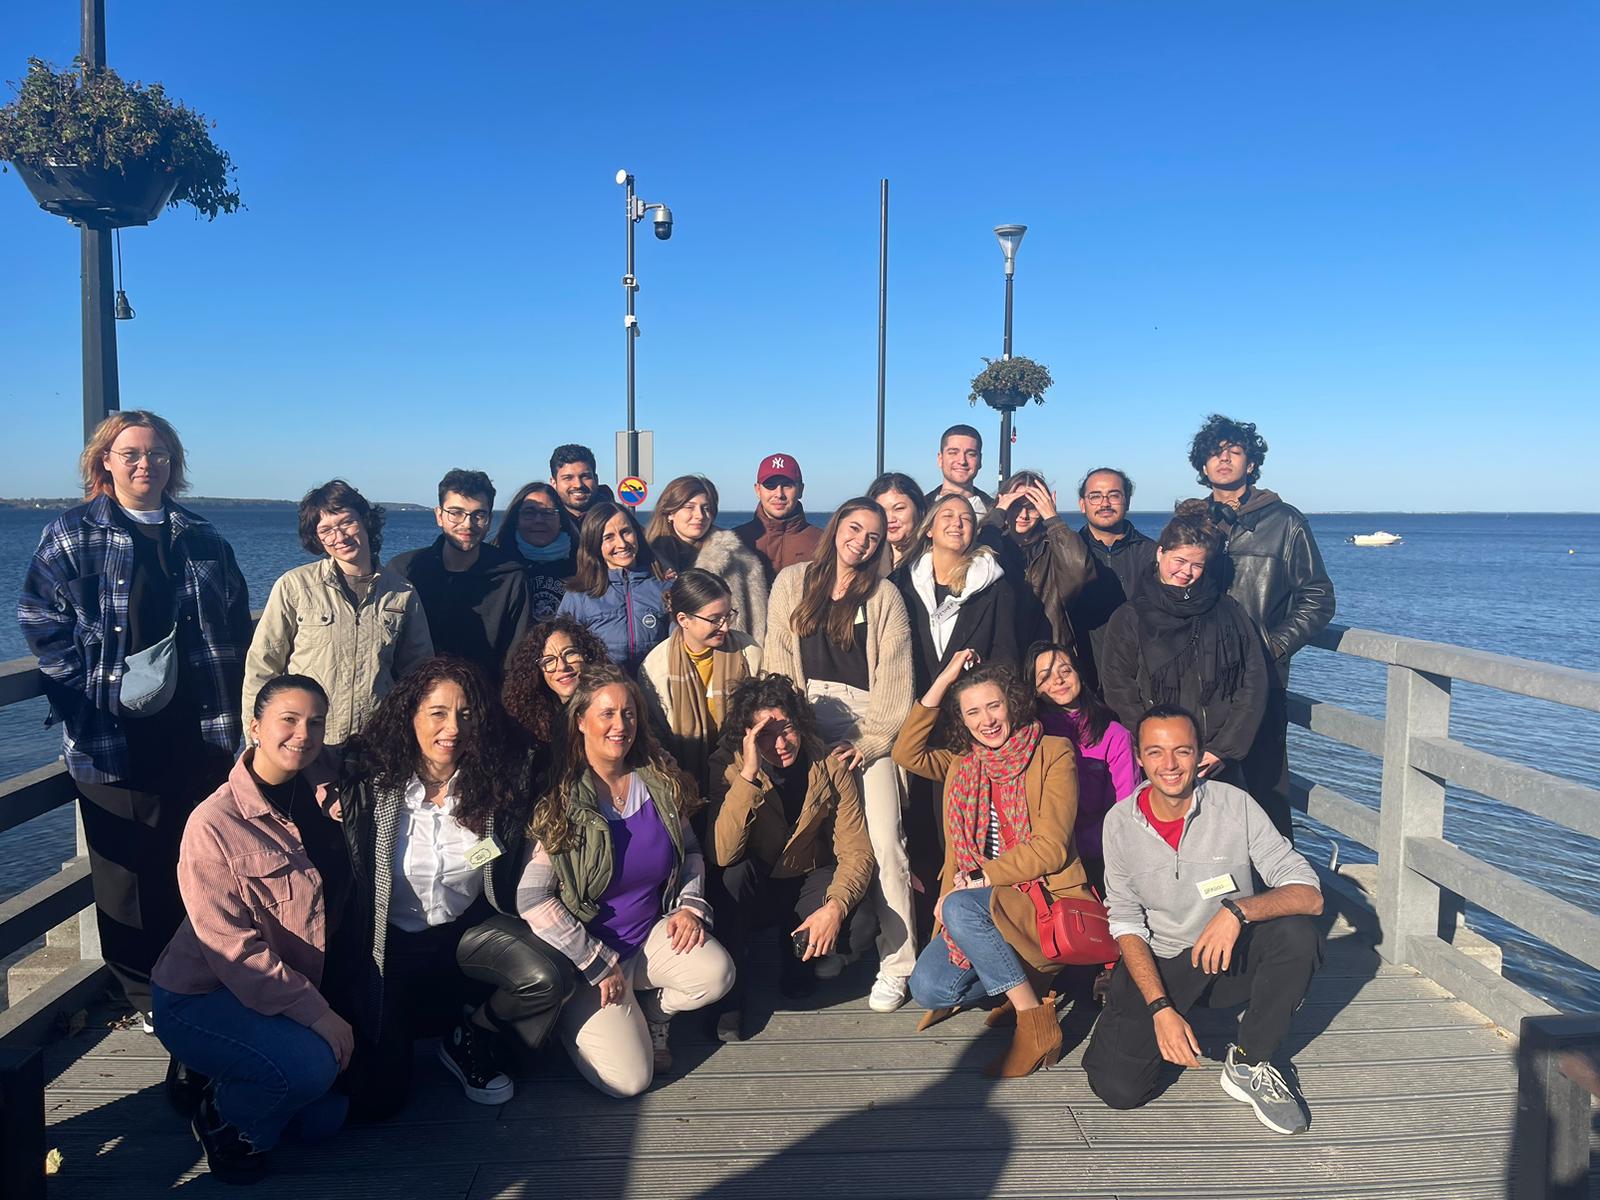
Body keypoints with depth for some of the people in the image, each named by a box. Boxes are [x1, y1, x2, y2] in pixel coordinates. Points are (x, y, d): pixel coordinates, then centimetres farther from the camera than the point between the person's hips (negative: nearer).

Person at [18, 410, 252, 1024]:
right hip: (115, 736, -3)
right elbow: (41, 623, -4)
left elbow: (236, 625, 14)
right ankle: (144, 994, 20)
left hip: (199, 731, 3)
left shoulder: (202, 538, 11)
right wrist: (103, 689, -12)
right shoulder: (71, 535, 1)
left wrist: (229, 701, 8)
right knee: (129, 866, 5)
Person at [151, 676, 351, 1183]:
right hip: (201, 999, -6)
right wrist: (316, 1012, -25)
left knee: (324, 1118, 3)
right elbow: (233, 949, -23)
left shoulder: (320, 795, -3)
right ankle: (220, 1120, 3)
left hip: (292, 987, 6)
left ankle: (226, 1084, 28)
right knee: (311, 1064, -29)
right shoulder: (215, 823, -21)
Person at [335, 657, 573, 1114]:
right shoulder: (371, 778, -16)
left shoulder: (496, 780, -10)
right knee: (378, 1097, -7)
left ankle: (468, 1040, 7)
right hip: (391, 941, -1)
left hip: (469, 927, 2)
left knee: (549, 978, -25)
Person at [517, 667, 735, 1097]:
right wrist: (597, 963, -15)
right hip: (583, 952, -4)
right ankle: (580, 1018, 16)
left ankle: (651, 1013, 8)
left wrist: (690, 905, -6)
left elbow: (690, 852, 13)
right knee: (629, 1079, -16)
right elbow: (531, 899, -18)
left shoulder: (659, 782, 0)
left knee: (716, 973, -26)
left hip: (652, 936, 4)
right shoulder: (558, 800, -15)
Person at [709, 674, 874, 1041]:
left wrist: (835, 907, -33)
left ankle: (794, 964, 7)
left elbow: (856, 850, -15)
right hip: (750, 894, -1)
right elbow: (722, 855, -32)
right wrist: (749, 775, -39)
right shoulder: (728, 767, -18)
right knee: (736, 872, -33)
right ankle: (731, 998, -14)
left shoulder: (830, 765, -13)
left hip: (807, 885, 1)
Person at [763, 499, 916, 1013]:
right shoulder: (792, 582, 10)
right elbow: (778, 659, 7)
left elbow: (893, 679, -1)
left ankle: (895, 965, -4)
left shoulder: (884, 595, 4)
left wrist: (869, 741, -9)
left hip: (868, 728, -2)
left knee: (884, 841, -11)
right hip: (808, 726, 2)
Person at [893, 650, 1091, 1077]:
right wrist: (944, 680, -5)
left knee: (960, 908, -33)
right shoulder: (963, 765, 13)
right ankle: (1024, 980, 10)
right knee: (928, 989, -16)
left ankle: (1035, 1021, -17)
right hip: (981, 902, 6)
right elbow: (907, 753, -3)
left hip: (1045, 898, -6)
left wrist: (978, 879, -16)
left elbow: (1051, 847, -12)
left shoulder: (1053, 754, -5)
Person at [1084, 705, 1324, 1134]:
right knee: (1118, 1088, -18)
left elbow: (1310, 895, -18)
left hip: (1232, 956, 0)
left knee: (1297, 934, -31)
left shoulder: (1235, 806, -13)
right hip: (1157, 964, 0)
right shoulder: (1120, 823, -9)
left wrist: (1238, 910, -37)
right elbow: (1126, 924, -6)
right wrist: (1161, 1008, -19)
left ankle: (1248, 1064, -9)